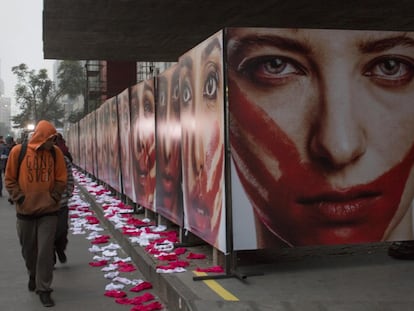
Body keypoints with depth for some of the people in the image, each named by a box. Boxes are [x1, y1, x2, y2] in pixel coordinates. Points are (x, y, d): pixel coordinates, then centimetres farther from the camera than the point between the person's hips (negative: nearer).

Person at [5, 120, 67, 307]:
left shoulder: (55, 152, -2)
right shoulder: (18, 151, -6)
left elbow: (61, 179, 3)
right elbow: (10, 179, 1)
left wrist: (54, 197, -8)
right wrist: (19, 198, -9)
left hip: (48, 210, 0)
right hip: (25, 210, 1)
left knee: (45, 250, -4)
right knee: (28, 249, 16)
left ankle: (43, 289, 5)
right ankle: (33, 275, 43)